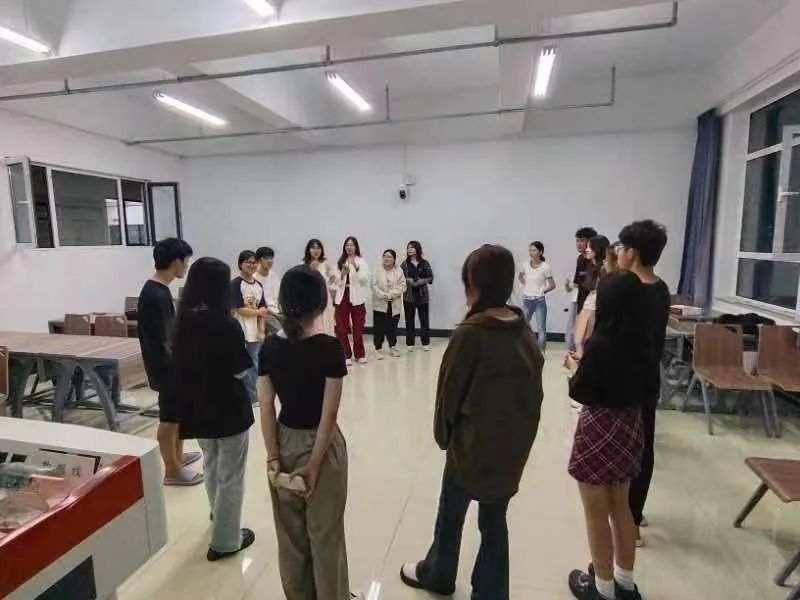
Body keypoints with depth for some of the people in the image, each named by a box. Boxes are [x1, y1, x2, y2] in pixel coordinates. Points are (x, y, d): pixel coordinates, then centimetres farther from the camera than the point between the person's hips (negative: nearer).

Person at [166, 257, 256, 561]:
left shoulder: (183, 320, -4)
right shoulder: (226, 324, -24)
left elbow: (179, 365, 6)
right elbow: (239, 371, -15)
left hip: (197, 407, 7)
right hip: (228, 408, -7)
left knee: (211, 466, 29)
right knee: (230, 476, 11)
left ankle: (218, 515, 51)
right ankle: (224, 540, 23)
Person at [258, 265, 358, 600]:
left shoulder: (269, 347, -7)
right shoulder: (329, 348, -19)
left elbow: (266, 407, -5)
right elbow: (329, 414, -19)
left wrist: (273, 458, 0)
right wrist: (314, 464, -12)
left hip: (284, 443, 4)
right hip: (320, 444, -4)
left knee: (290, 531, 22)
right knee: (325, 532, 16)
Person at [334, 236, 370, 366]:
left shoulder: (361, 261, 1)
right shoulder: (340, 262, 7)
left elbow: (364, 279, -10)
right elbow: (338, 282, 5)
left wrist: (355, 267, -21)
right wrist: (343, 273, -14)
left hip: (357, 297, -2)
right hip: (342, 297, 2)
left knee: (358, 328, 6)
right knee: (341, 329, 1)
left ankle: (360, 354, 20)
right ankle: (346, 355, 12)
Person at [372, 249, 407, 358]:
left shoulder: (399, 271, 0)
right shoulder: (378, 271, -2)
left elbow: (402, 286, -6)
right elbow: (374, 285, -7)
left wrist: (391, 294, -17)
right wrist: (383, 295, -19)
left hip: (394, 305, 1)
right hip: (380, 304, -1)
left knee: (392, 327, 11)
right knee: (379, 328, -1)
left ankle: (392, 347, 28)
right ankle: (378, 349, 10)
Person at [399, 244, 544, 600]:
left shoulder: (470, 333, -21)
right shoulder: (524, 331, -3)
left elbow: (450, 390, -14)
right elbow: (534, 390, 2)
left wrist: (443, 434, 2)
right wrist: (522, 434, 12)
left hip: (472, 443, -4)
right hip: (513, 444, 5)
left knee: (451, 514, 21)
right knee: (495, 521, 20)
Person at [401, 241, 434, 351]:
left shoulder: (424, 263, 1)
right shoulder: (405, 263, 1)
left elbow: (430, 277, -1)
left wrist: (421, 281, -16)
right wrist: (409, 281, -17)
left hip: (423, 295, 0)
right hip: (409, 295, 0)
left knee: (424, 319, 6)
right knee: (409, 320, 5)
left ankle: (425, 343, 17)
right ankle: (410, 343, 15)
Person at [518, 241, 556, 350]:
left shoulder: (545, 267, -10)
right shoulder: (525, 265, 0)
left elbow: (552, 285, -4)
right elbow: (520, 277, 20)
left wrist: (542, 291, -6)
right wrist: (526, 286, 8)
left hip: (539, 301, -4)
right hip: (526, 300, 4)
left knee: (541, 329, 1)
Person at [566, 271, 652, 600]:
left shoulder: (600, 343, -23)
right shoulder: (641, 342, -3)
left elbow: (579, 392, -16)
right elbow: (642, 388, 8)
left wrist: (577, 368, 2)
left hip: (599, 429, -7)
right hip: (629, 426, 7)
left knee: (597, 513, 12)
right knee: (620, 507, 23)